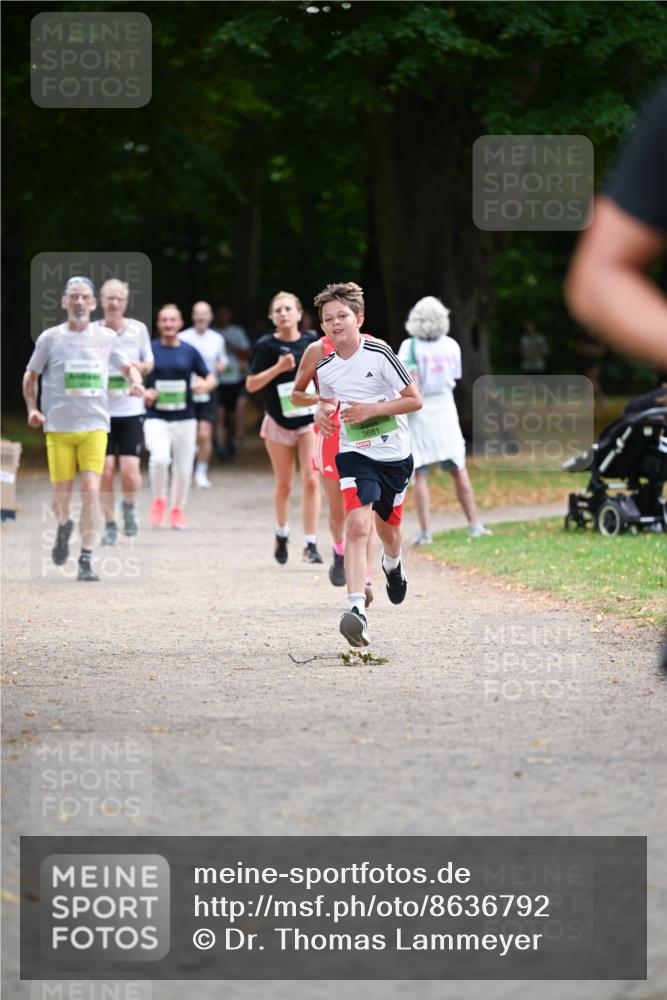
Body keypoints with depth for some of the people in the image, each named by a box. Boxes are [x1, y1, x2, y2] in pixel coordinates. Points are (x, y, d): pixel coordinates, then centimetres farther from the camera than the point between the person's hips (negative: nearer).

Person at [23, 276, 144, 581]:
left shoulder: (106, 337, 6)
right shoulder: (50, 338, 2)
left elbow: (127, 367, 21)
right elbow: (31, 376, 13)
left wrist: (136, 382, -1)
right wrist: (32, 409, -1)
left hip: (94, 426, 0)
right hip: (58, 427, 0)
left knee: (91, 490, -13)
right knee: (62, 494, 2)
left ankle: (86, 560, -10)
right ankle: (64, 528, 38)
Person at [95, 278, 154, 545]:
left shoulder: (138, 329, 2)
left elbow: (149, 364, 12)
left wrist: (138, 366, -10)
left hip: (130, 409, 0)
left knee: (130, 468, -9)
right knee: (105, 468, -4)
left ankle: (129, 506, 22)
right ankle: (110, 525, 10)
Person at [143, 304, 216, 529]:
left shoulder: (189, 351, 6)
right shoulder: (149, 349, 2)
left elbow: (210, 379, 11)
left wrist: (204, 386, -11)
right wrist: (143, 393, -12)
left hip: (184, 419, 2)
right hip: (156, 417, -2)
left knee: (183, 467, 5)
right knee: (160, 458, -25)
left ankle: (177, 509, 27)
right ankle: (159, 501, 0)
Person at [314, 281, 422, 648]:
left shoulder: (379, 353, -11)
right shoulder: (325, 369, 1)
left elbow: (415, 399, -8)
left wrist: (372, 409, -18)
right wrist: (322, 413, -1)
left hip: (394, 455, -1)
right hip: (355, 455, 1)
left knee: (387, 527, 17)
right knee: (357, 525, -22)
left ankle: (392, 564, 56)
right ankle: (356, 608, -32)